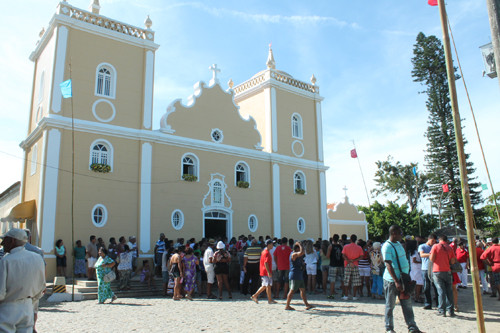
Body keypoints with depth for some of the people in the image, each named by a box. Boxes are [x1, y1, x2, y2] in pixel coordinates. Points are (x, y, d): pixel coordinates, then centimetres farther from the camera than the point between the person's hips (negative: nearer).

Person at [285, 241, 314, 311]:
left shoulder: (296, 255, 15)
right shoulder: (294, 254, -16)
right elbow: (302, 252, -32)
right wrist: (300, 244, -20)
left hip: (299, 276, 10)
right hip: (295, 276, -10)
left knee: (303, 289, 12)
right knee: (292, 291, -5)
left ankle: (307, 305, 17)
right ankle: (287, 306, 1)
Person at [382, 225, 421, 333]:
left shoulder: (399, 244, 13)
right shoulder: (387, 246, -15)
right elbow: (388, 265, -21)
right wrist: (396, 281, -25)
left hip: (403, 279, 8)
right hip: (392, 280, -8)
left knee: (407, 304, 9)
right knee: (390, 305, 4)